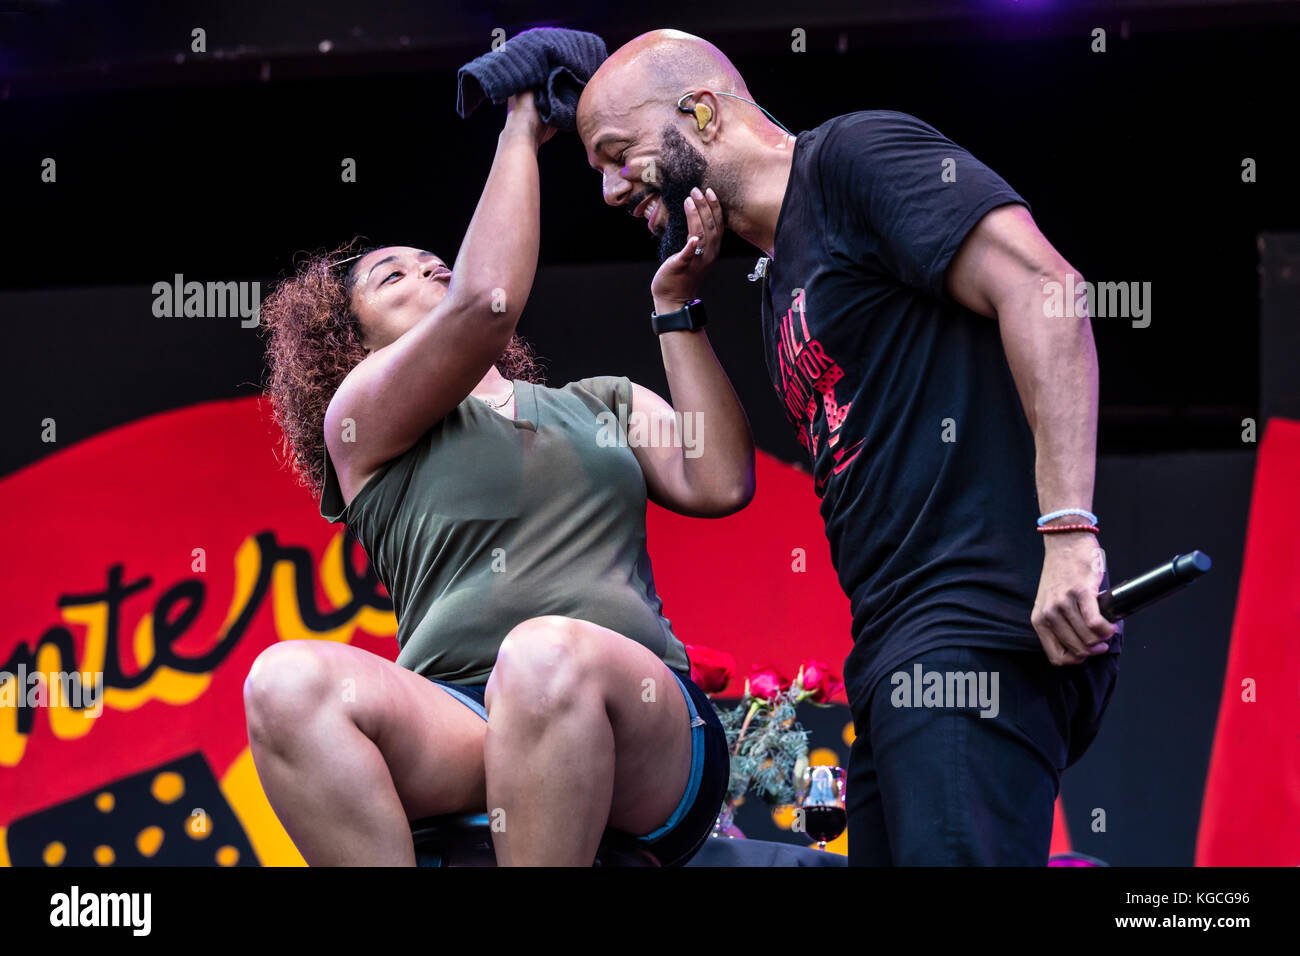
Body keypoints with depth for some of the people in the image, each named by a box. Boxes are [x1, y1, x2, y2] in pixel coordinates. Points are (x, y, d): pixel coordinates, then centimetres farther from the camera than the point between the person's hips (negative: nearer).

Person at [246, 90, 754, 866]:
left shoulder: (603, 404, 31)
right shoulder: (361, 415, 18)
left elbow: (721, 484, 12)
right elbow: (485, 303, -1)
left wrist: (674, 306, 12)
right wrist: (521, 133, 11)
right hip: (461, 738, -1)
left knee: (546, 653, -37)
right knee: (287, 679, -33)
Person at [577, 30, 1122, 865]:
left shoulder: (856, 151, -1)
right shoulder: (781, 280, 27)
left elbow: (1040, 288, -15)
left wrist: (1067, 530, -22)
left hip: (974, 630, -10)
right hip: (894, 661, 10)